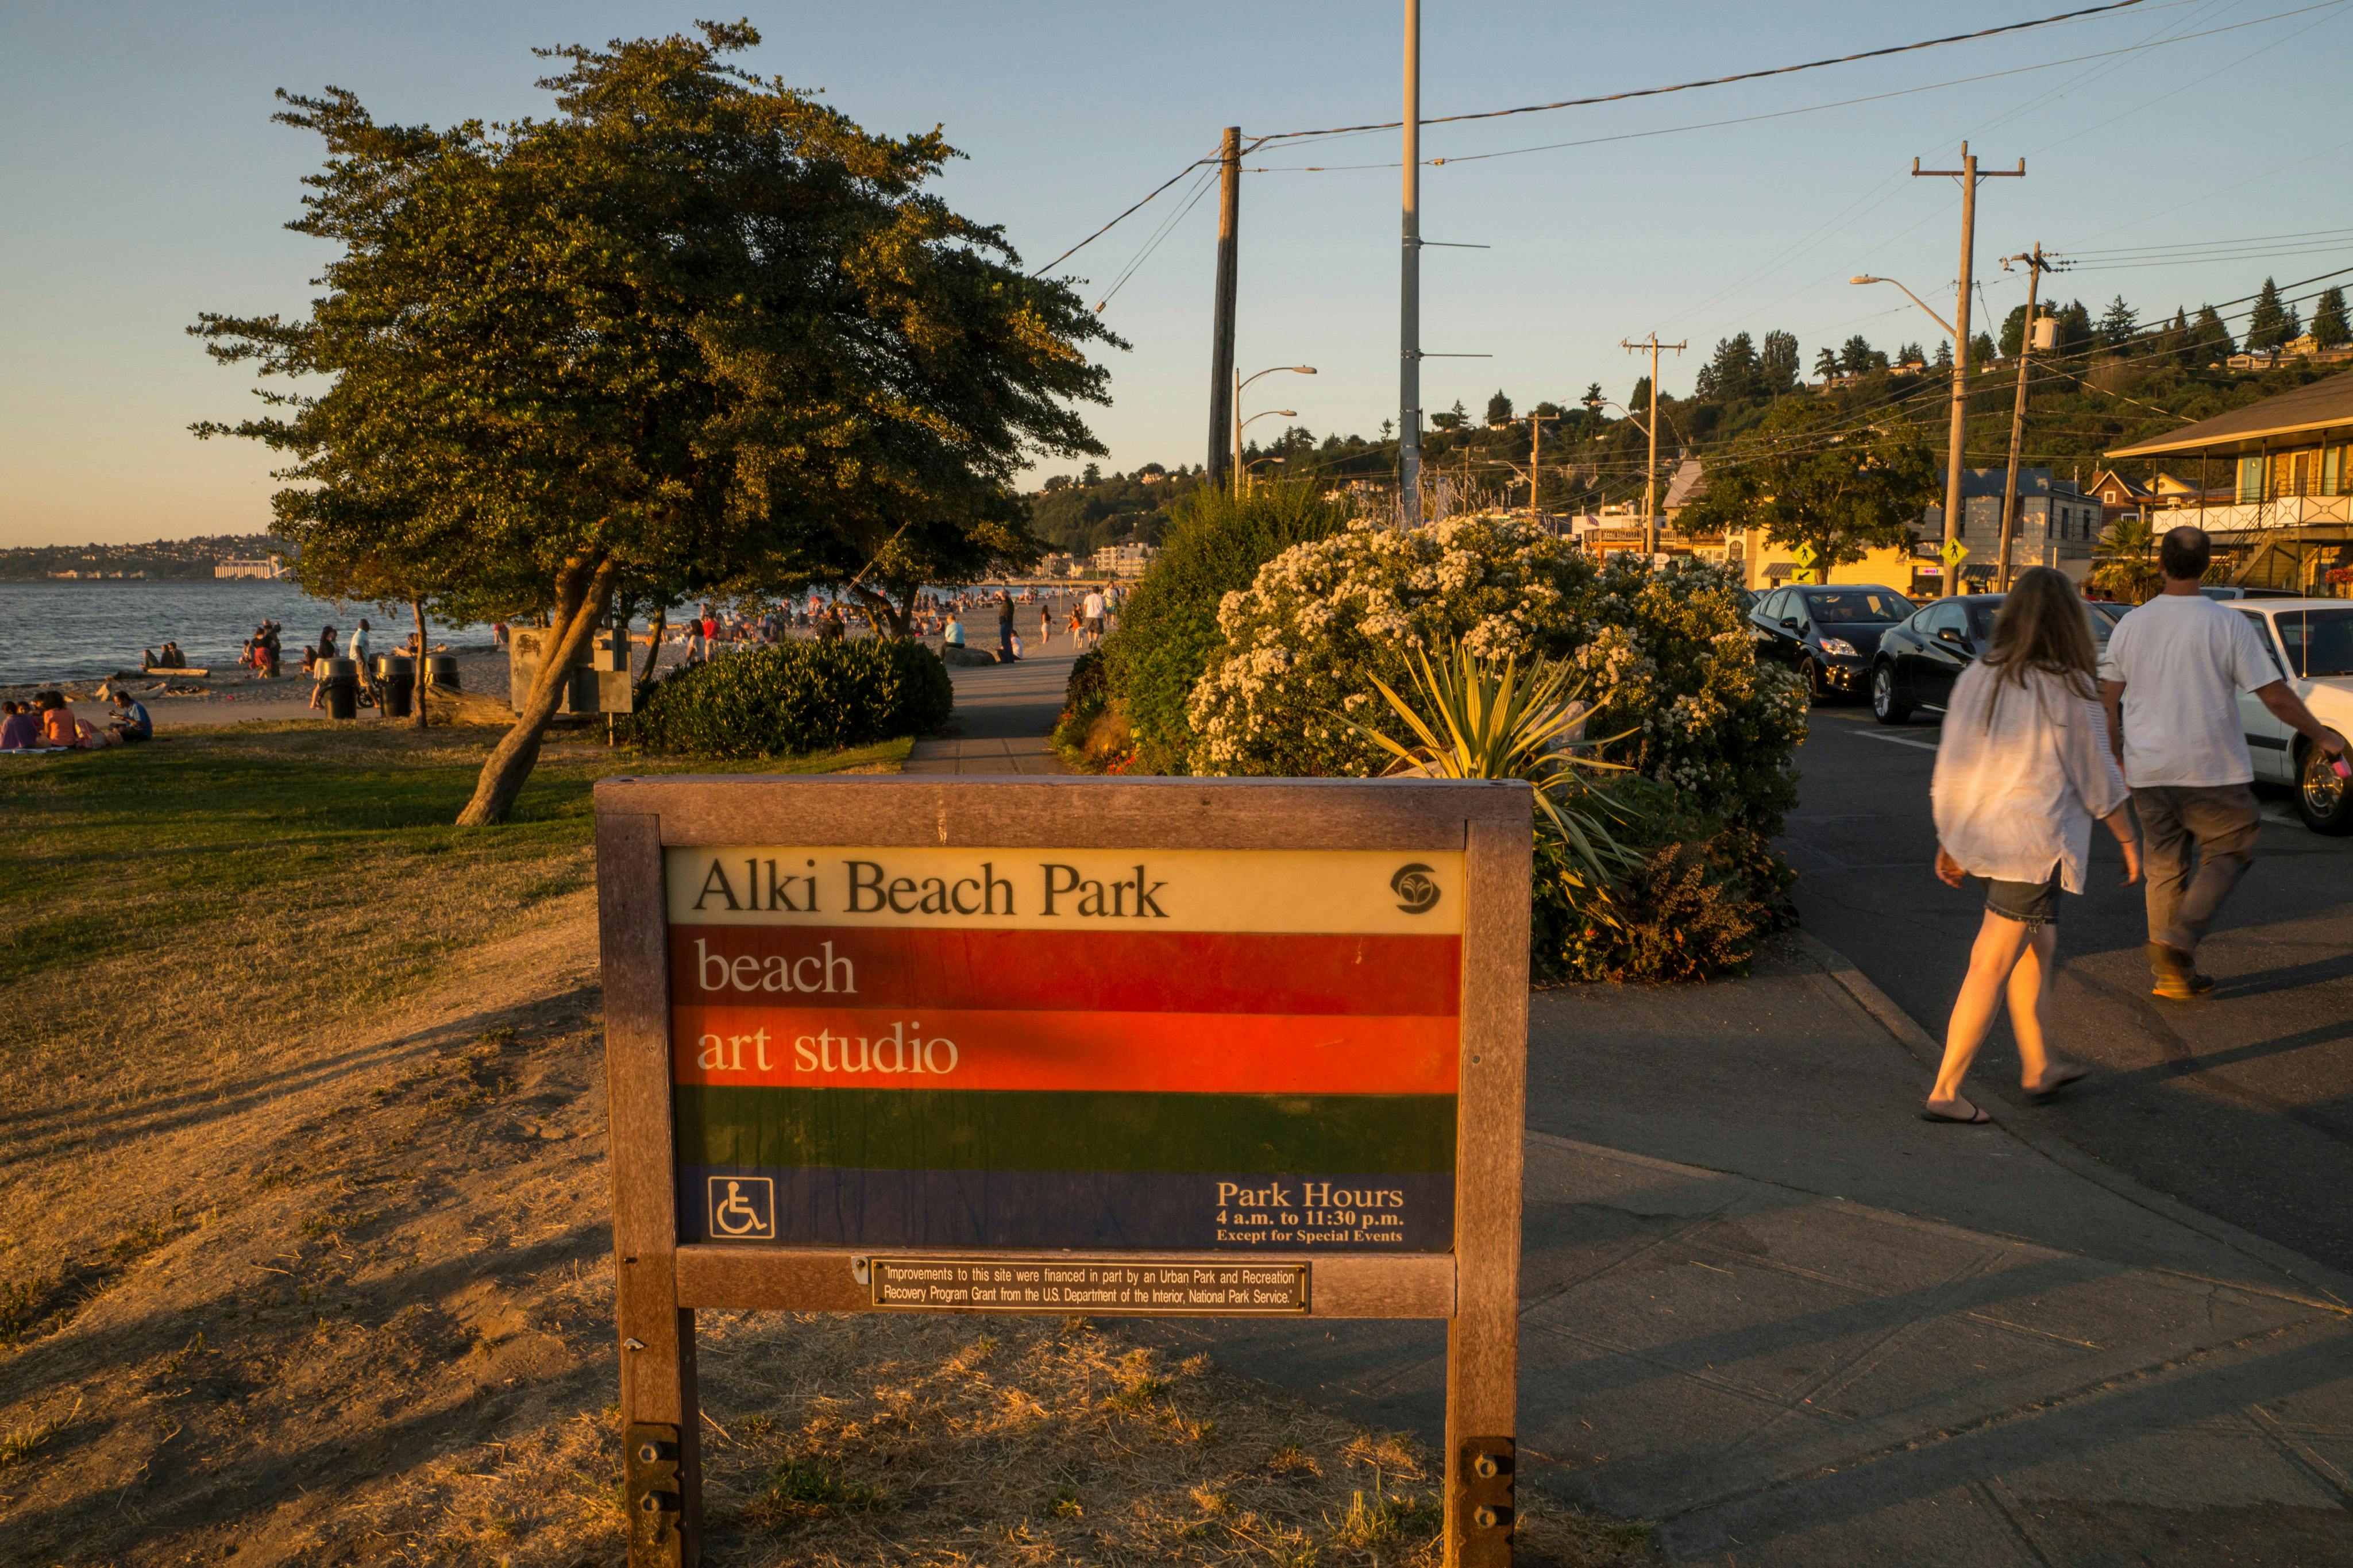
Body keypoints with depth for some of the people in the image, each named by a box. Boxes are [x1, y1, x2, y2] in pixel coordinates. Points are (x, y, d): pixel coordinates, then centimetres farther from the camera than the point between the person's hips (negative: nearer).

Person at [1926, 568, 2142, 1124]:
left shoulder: (1976, 679, 3)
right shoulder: (2070, 690, -12)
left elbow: (1951, 769, 8)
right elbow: (2098, 780, -4)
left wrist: (1950, 843, 17)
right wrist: (2128, 840, 10)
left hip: (1983, 835, 6)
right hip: (2034, 840, -6)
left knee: (2038, 945, 23)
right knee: (1991, 969, -3)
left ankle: (2038, 1067, 34)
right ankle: (1945, 1092, 0)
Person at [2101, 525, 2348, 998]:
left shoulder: (2130, 625, 3)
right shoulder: (2229, 624, -7)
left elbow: (2108, 701, 8)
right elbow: (2276, 696, -6)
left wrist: (2119, 758, 20)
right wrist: (2322, 736, 8)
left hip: (2147, 769, 4)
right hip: (2210, 767, -4)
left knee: (2164, 866, 11)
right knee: (2229, 852, 13)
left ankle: (2170, 971, 14)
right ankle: (2180, 937, -5)